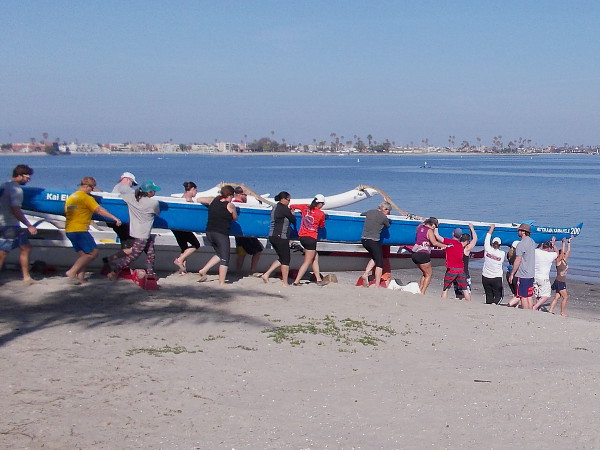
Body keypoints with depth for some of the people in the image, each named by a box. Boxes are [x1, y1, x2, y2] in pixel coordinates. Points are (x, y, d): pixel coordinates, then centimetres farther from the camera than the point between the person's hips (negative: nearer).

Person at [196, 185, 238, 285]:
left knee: (220, 254, 25)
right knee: (224, 259, 3)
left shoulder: (213, 200, 6)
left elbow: (199, 199, 20)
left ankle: (203, 270, 15)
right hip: (221, 234, -6)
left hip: (209, 233, 7)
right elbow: (235, 218, 8)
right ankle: (221, 283, 1)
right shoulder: (230, 206, -7)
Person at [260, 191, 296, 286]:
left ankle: (266, 274, 10)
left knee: (282, 259, 18)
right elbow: (293, 220, -5)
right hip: (281, 237, -9)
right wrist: (292, 214, 15)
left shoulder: (275, 207, 16)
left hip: (272, 236, 9)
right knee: (286, 260, 1)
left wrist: (289, 212, 11)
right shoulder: (283, 208, -12)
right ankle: (285, 283, 5)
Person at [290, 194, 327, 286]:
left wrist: (292, 209, 33)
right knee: (307, 262, 1)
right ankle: (296, 281, -3)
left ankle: (318, 279, 20)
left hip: (302, 237, 7)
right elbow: (322, 226, 9)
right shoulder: (321, 214, -7)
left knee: (315, 257, 18)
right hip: (311, 238, -7)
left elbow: (291, 206, 12)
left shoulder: (305, 208, 3)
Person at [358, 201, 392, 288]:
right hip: (374, 241, -7)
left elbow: (361, 214, 29)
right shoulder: (384, 217, -8)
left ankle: (365, 274, 9)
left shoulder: (370, 212, 9)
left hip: (363, 240, 7)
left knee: (374, 258, 26)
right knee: (379, 263, 5)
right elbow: (388, 226, 10)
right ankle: (377, 285, 2)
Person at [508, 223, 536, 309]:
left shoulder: (522, 244, -16)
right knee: (529, 297, 12)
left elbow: (518, 261, -17)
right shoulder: (532, 242, 12)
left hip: (523, 275, -9)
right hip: (531, 274, 9)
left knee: (523, 297, -4)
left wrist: (512, 274, -11)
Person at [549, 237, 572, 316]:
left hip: (563, 282, 8)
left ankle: (550, 310, 8)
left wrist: (569, 242, 12)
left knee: (557, 297, 7)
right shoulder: (558, 261, -10)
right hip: (559, 282, -8)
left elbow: (568, 251, 12)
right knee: (565, 297, -4)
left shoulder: (564, 260, 10)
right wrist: (563, 243, -21)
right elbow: (562, 251, -21)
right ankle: (562, 312, 5)